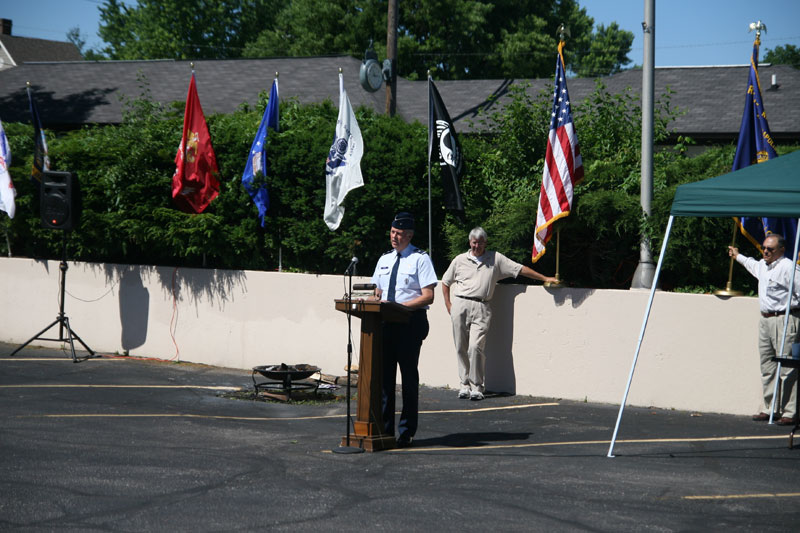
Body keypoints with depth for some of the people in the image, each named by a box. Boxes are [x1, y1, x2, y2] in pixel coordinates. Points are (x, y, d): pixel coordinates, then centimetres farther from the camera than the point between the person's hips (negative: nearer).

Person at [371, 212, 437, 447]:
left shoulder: (420, 259, -3)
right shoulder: (384, 259, 17)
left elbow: (428, 296, -10)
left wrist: (401, 305, -21)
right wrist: (376, 300, -3)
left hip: (410, 323, -6)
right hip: (385, 322, 6)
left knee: (409, 376, -1)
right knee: (384, 374, 7)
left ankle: (406, 432, 5)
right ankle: (384, 429, 13)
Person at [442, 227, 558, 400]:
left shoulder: (496, 259, 10)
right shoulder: (460, 260, 14)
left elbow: (520, 269, 10)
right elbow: (445, 282, 23)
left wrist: (545, 278, 7)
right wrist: (448, 304, 14)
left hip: (481, 308, -2)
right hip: (460, 305, 2)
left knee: (475, 347, -15)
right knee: (461, 348, 1)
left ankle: (476, 386, -7)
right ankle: (464, 384, 12)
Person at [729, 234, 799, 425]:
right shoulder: (763, 265, 16)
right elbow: (753, 265, 40)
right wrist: (738, 256, 55)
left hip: (784, 319, -9)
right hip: (765, 319, 9)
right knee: (767, 364, 11)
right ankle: (770, 408, 18)